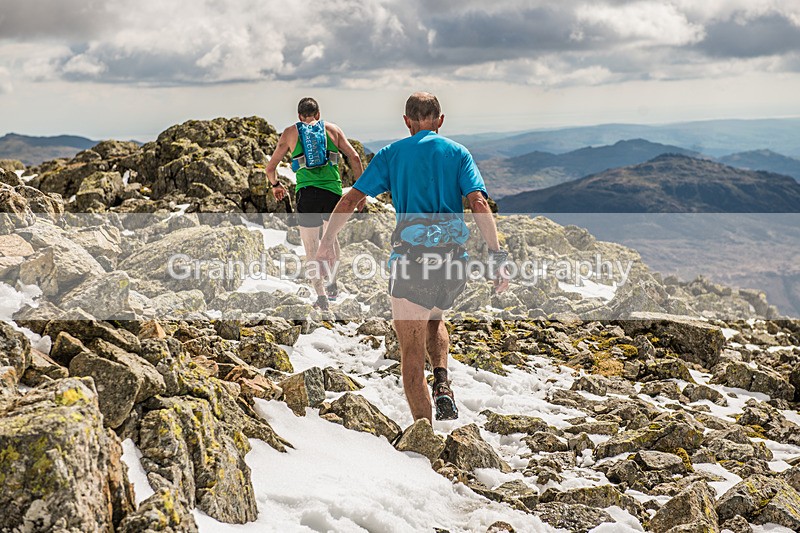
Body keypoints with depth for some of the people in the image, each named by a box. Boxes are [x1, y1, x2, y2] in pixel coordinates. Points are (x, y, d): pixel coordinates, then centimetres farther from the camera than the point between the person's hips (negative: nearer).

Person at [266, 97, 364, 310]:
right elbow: (354, 157, 4)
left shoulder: (290, 133, 11)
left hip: (306, 192, -2)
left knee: (311, 249, 5)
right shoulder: (332, 129, 13)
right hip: (333, 189, 2)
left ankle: (321, 294, -4)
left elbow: (271, 167, 13)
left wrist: (275, 185, 32)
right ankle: (332, 283, 25)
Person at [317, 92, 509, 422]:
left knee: (412, 352, 6)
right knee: (434, 319, 32)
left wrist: (328, 240, 17)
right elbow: (478, 203, -5)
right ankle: (442, 384, 10)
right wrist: (496, 256, -9)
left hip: (411, 256, -2)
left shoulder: (391, 154, 9)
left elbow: (350, 200, 5)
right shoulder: (457, 153, 10)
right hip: (454, 259, 2)